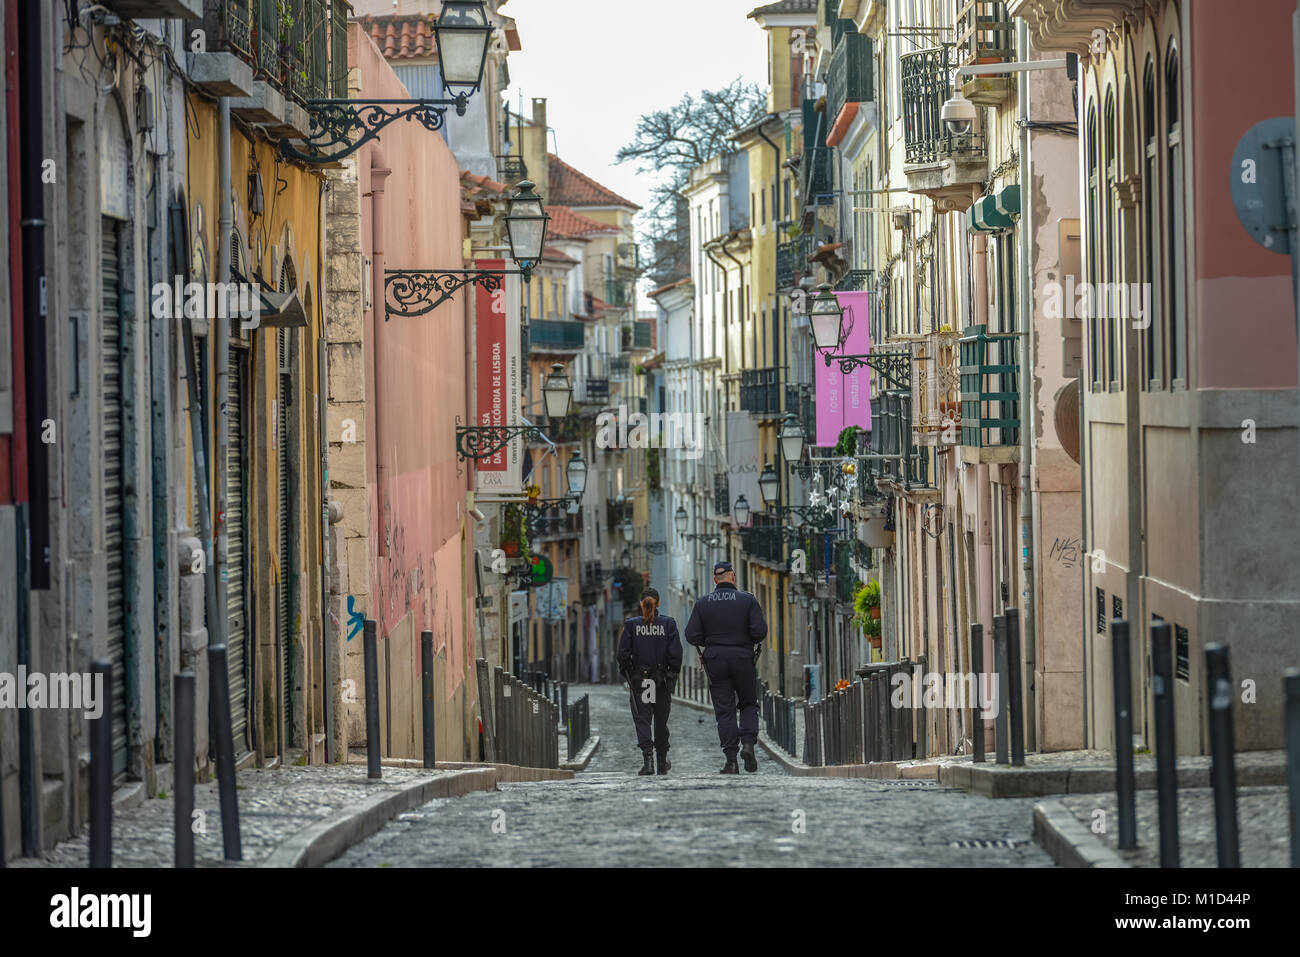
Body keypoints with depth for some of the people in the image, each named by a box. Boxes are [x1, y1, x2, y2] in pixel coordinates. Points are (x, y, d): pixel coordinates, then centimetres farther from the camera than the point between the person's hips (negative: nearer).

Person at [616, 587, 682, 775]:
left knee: (642, 719, -1)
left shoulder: (631, 625, -3)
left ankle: (647, 758, -21)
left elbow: (623, 654, -4)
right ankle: (662, 763, 24)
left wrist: (627, 675, 7)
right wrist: (673, 674, 5)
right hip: (663, 682, 1)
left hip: (639, 679, -1)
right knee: (661, 721, 14)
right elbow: (676, 652, -5)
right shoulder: (669, 624, -2)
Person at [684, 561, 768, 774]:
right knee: (749, 704, 15)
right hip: (743, 658, -1)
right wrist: (748, 641, 11)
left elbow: (691, 636, -3)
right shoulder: (747, 600, -4)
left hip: (715, 660, 1)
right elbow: (760, 631, -10)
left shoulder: (703, 604, 1)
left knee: (724, 710, 3)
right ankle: (748, 742, -8)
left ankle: (731, 760, -3)